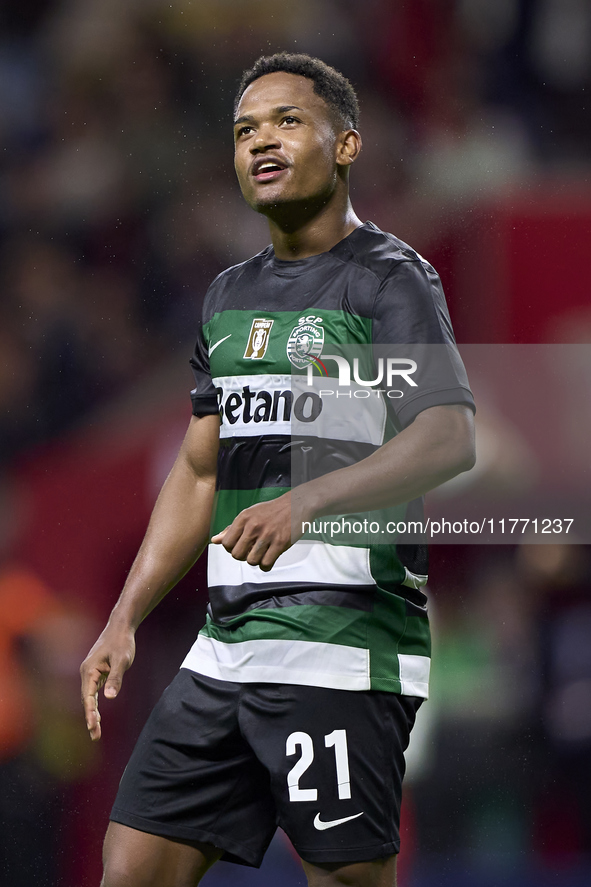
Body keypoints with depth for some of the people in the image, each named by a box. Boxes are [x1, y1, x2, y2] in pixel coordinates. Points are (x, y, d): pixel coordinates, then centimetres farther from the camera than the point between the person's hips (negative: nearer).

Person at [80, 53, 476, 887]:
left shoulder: (388, 279, -4)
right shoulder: (230, 296, 21)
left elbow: (448, 441, -19)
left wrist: (306, 501, -33)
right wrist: (123, 621, 16)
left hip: (342, 645, -8)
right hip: (226, 646, 8)